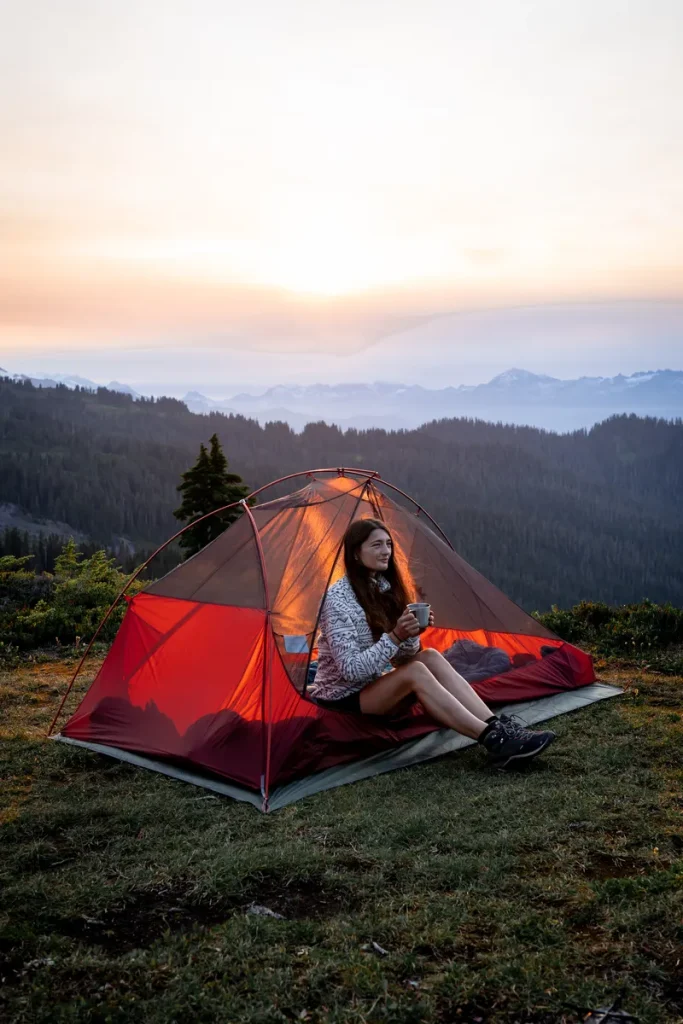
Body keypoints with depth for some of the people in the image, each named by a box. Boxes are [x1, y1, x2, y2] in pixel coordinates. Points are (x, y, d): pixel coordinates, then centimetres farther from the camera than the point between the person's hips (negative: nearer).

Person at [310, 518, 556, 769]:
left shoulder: (382, 587, 3)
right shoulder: (339, 599, -21)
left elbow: (400, 658, 4)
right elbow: (351, 670, -26)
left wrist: (411, 635, -17)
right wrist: (394, 637, -31)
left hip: (374, 686, 8)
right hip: (343, 698, -8)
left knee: (430, 657, -16)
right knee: (416, 672, -29)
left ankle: (497, 727, -26)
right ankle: (493, 740, -33)